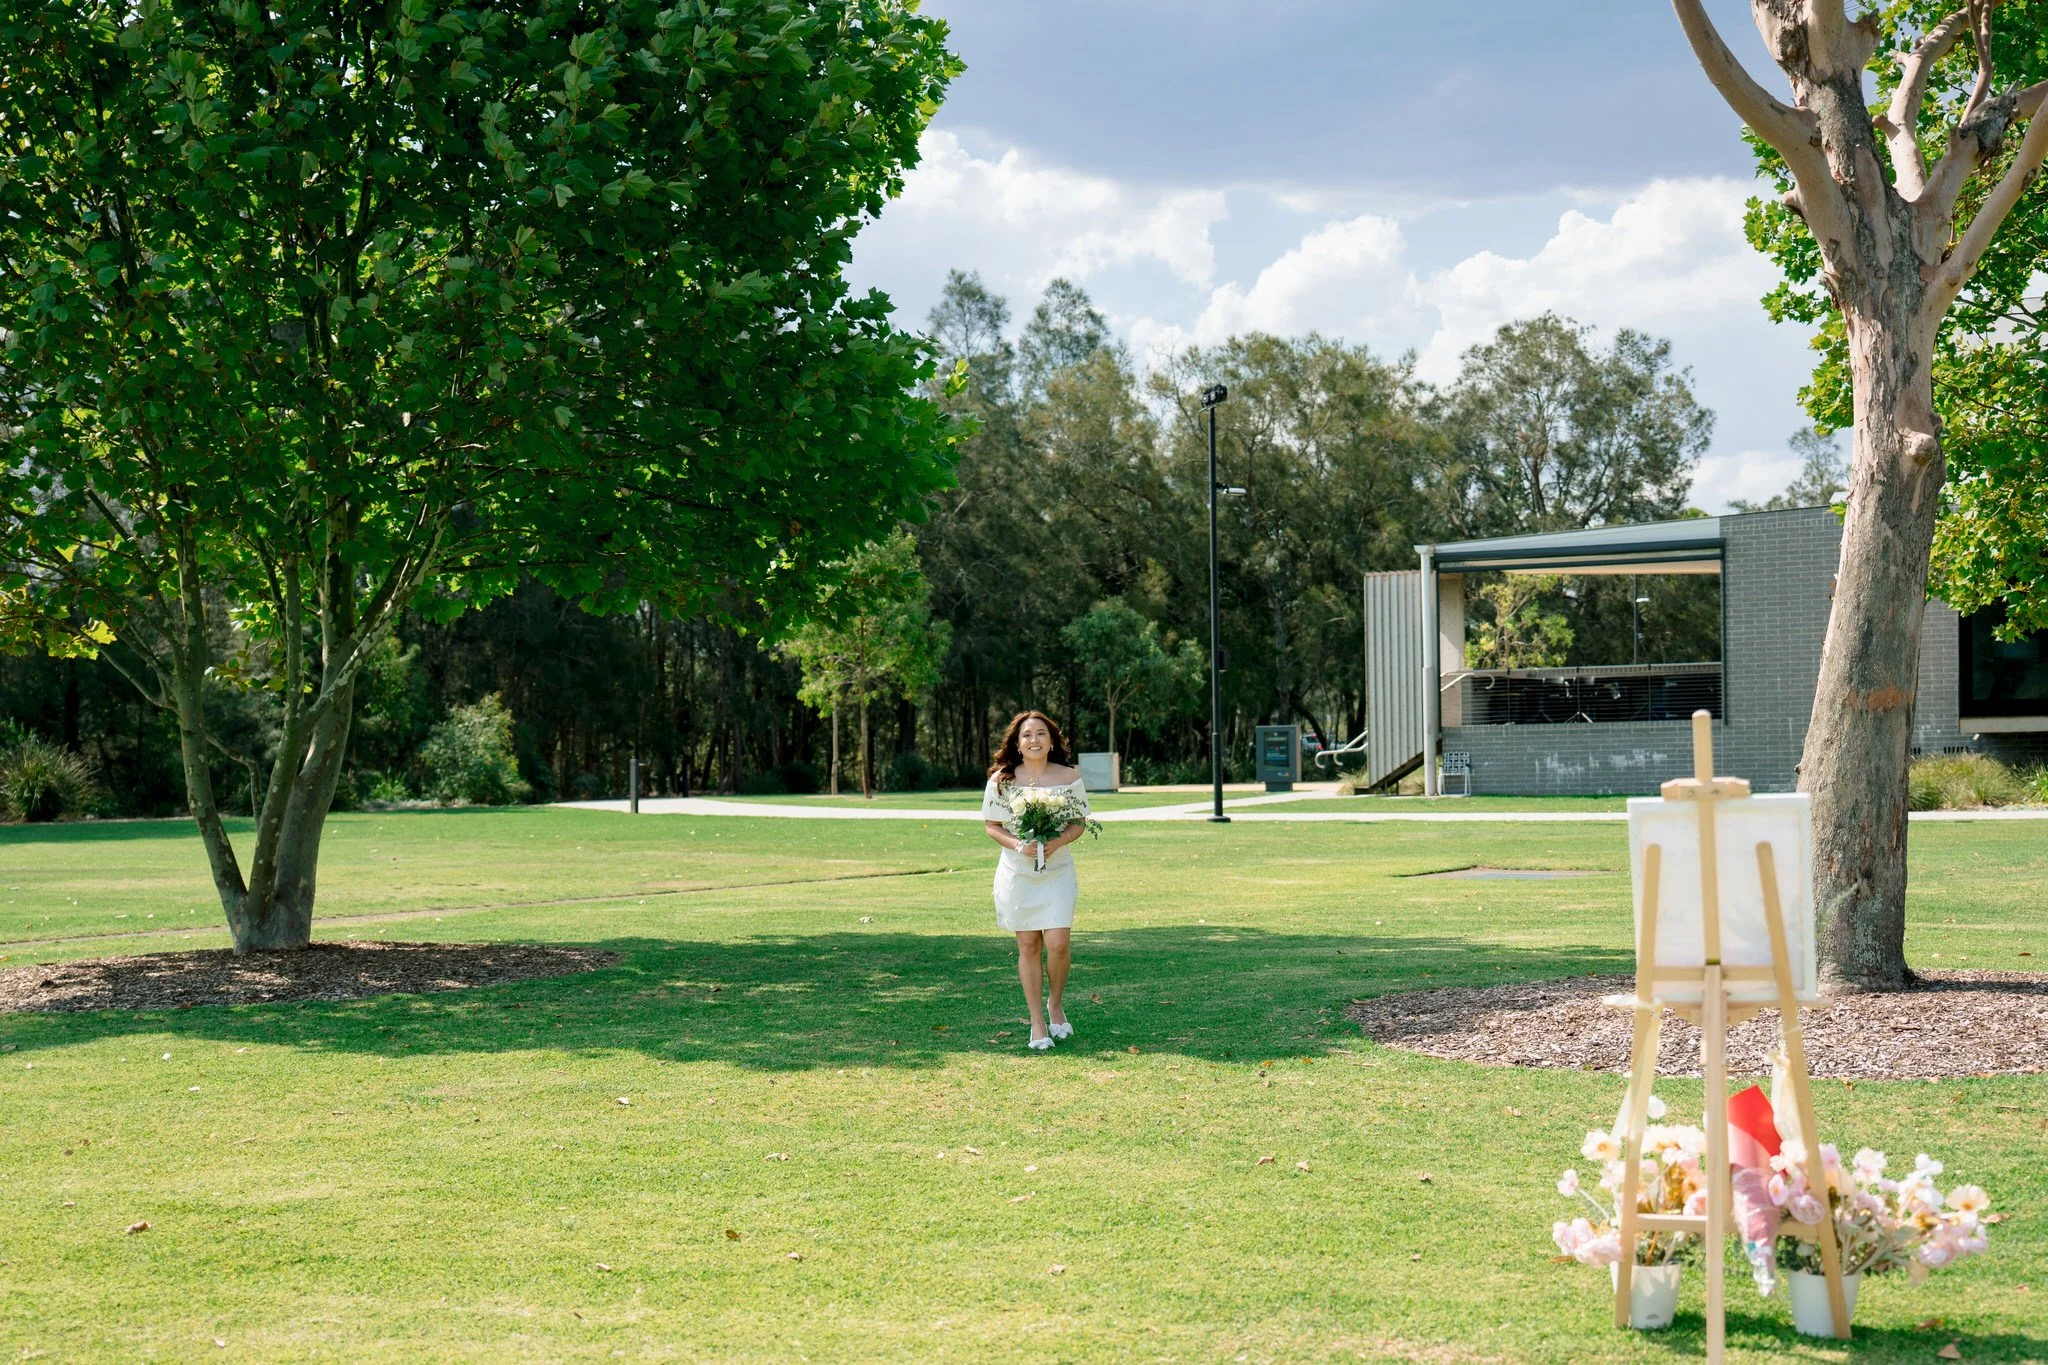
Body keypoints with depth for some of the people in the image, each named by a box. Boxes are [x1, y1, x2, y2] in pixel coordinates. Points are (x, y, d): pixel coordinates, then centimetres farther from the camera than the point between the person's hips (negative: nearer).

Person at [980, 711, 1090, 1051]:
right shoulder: (1001, 780, -2)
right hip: (1017, 871, 0)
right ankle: (1037, 1022, 12)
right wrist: (1017, 844, -16)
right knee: (1028, 946, 3)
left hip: (1057, 870, 0)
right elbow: (992, 826, 3)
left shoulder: (1069, 777, 0)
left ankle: (1056, 1004, 17)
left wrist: (1058, 841, -16)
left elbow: (1079, 823, 4)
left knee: (1057, 943, -11)